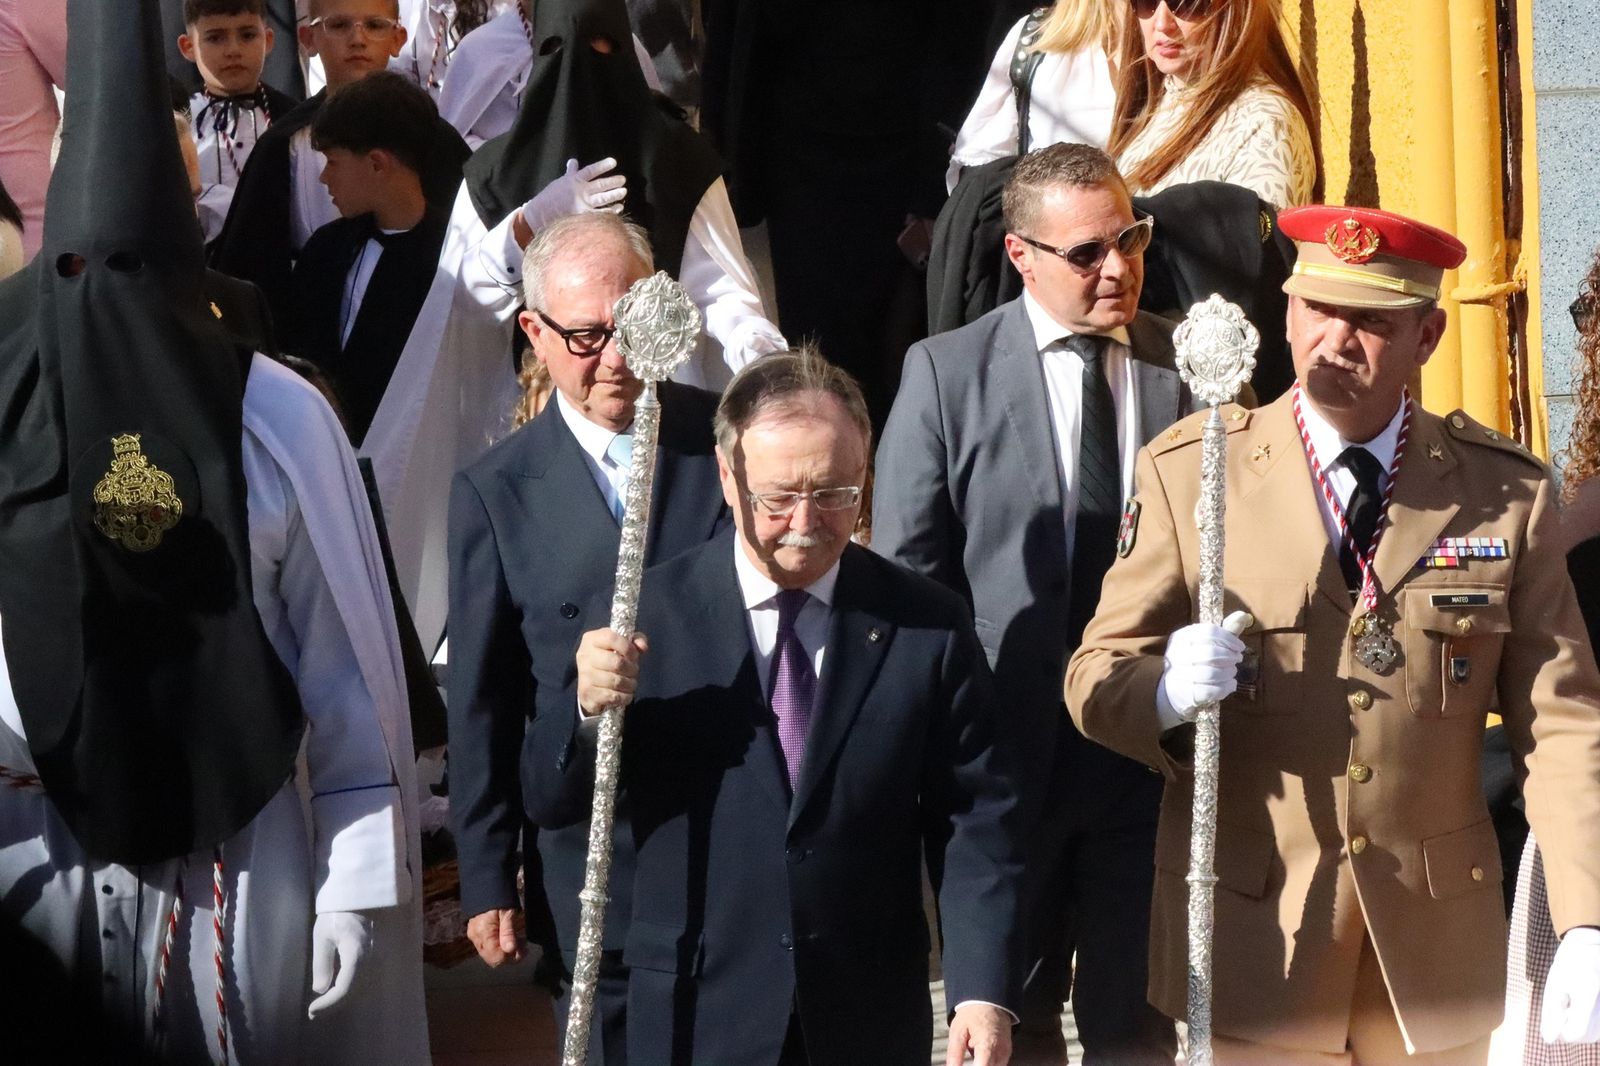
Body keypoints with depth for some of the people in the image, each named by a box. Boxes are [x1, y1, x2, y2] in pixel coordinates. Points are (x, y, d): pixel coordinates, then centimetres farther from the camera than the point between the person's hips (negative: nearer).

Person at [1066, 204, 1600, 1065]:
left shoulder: (1507, 492, 2)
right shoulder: (1186, 472, 0)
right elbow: (1096, 678, -1)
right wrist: (1167, 694, -24)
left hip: (1435, 942, 1)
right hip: (1250, 934, -1)